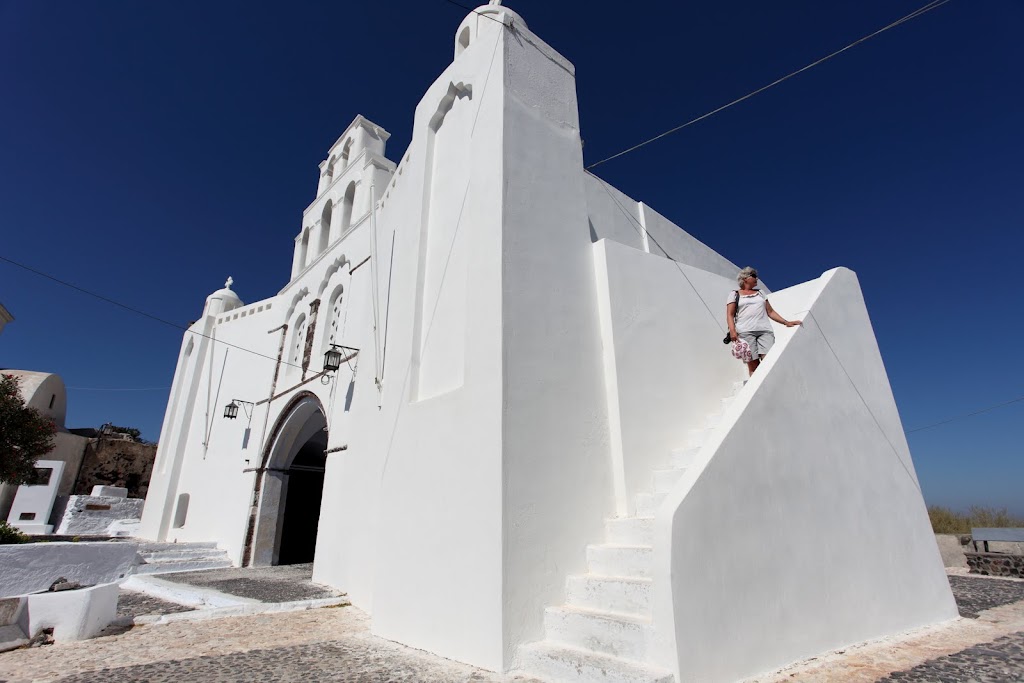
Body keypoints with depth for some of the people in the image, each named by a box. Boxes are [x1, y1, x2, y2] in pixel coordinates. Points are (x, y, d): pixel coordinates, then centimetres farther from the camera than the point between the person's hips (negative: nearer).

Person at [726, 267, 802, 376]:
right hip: (745, 332, -3)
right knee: (753, 365, -11)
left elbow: (770, 312, 24)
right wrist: (732, 331, -11)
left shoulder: (760, 293, 27)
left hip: (765, 330, 3)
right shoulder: (734, 294, 15)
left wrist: (786, 322, 13)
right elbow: (730, 315, 5)